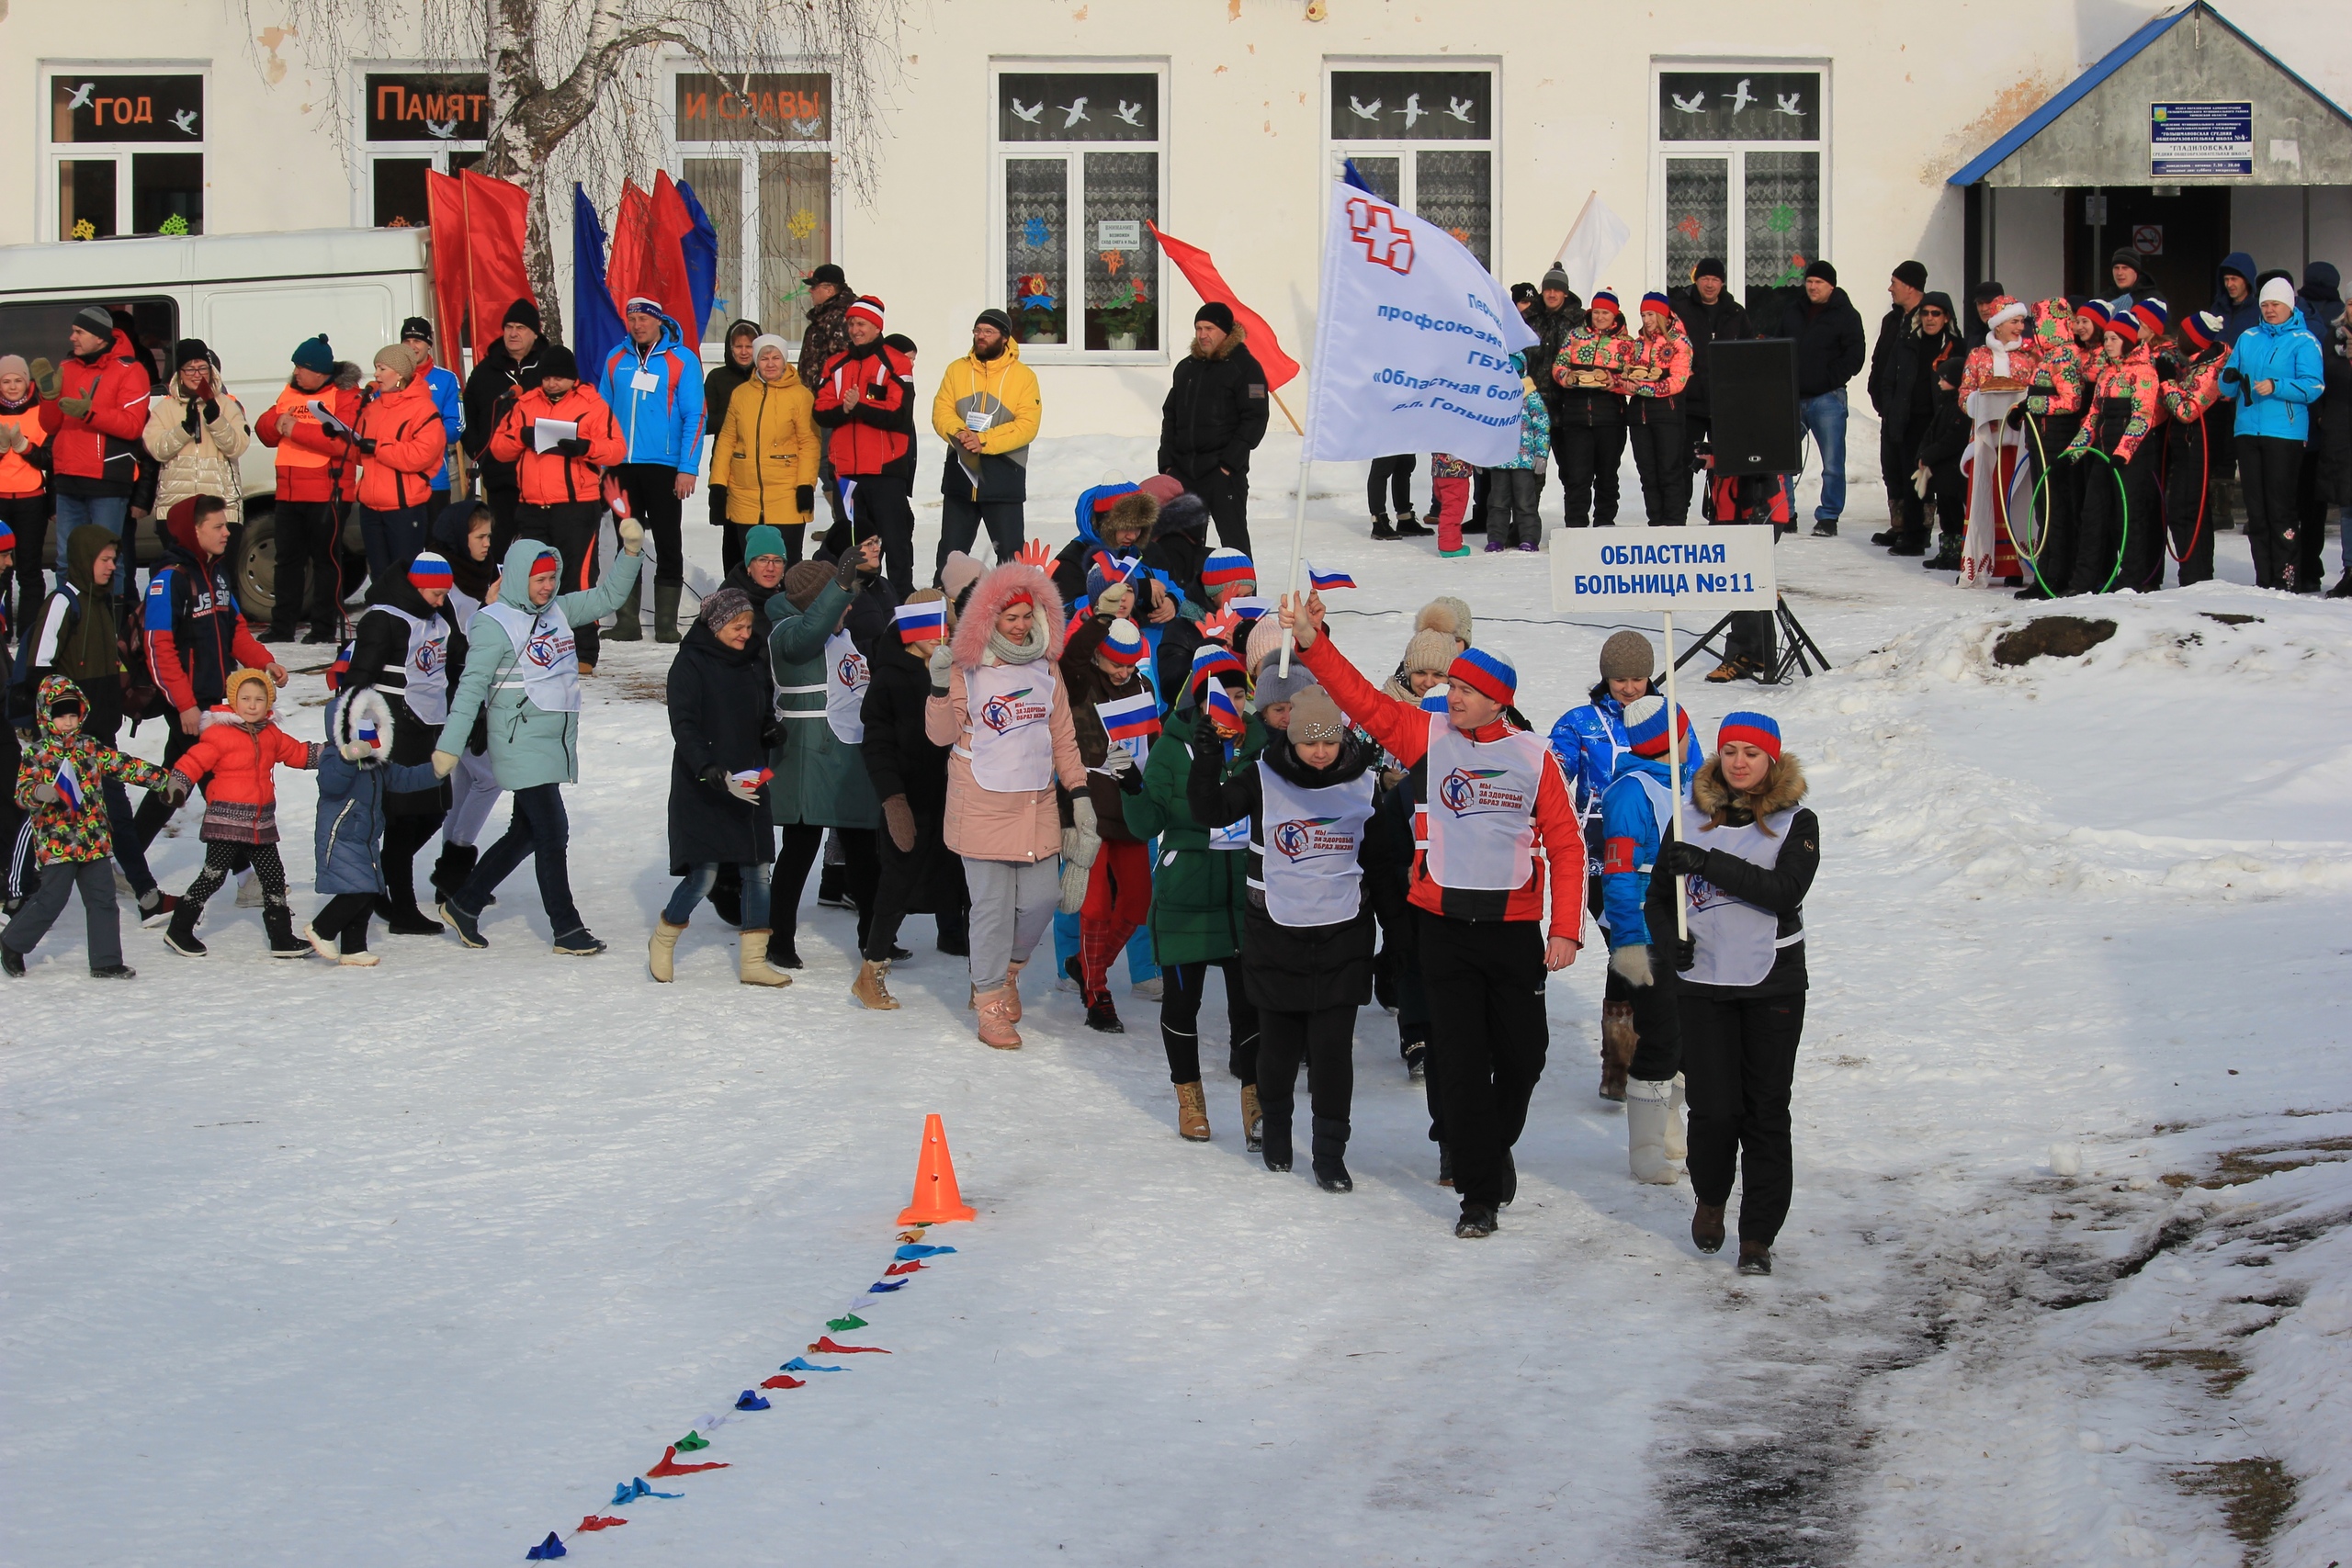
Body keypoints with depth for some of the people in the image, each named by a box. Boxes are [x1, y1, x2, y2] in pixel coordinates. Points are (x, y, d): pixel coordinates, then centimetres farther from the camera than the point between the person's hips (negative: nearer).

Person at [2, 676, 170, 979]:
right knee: (51, 899, -4)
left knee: (102, 897, 3)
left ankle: (106, 961, 8)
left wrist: (162, 778, 5)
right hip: (56, 840, -5)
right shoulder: (36, 753, -2)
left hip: (93, 840, 5)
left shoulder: (89, 747, 10)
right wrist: (39, 794, -30)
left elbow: (123, 766, 10)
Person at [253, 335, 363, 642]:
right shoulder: (289, 393, 15)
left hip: (327, 494, -7)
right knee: (287, 559, 10)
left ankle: (326, 626, 5)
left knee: (325, 559, -1)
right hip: (288, 493, 7)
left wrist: (296, 429, -20)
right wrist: (276, 422, -8)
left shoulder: (345, 395, -7)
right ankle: (282, 625, 16)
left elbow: (344, 440, -22)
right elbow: (265, 432, 15)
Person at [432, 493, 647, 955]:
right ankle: (567, 930, -2)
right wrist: (449, 746, -16)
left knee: (527, 833, 15)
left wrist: (630, 550, 5)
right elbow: (471, 688, -13)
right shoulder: (494, 623, -10)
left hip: (557, 742, 8)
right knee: (552, 833, -8)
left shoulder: (557, 611, 11)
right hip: (521, 744, -8)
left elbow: (607, 597, 20)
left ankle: (464, 904, 27)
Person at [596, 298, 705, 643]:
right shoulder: (616, 359, 8)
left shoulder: (682, 360, -3)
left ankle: (666, 623, 5)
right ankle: (627, 621, 11)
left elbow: (694, 417, -5)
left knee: (668, 545, 1)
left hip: (664, 467, -4)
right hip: (622, 467, 4)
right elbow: (603, 412, 14)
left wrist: (687, 468, -12)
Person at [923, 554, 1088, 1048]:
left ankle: (1007, 970, 28)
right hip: (983, 808, -4)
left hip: (1037, 806, 4)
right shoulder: (968, 669, -3)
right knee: (993, 907, -3)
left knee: (1040, 900, 1)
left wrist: (1079, 792, 9)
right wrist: (940, 687, -20)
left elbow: (1063, 737, 15)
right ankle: (991, 1004, 9)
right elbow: (942, 733, -5)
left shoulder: (1045, 669, 9)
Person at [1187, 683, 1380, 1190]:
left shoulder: (1361, 781, 0)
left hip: (1342, 937, 0)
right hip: (1275, 934, 0)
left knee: (1333, 1047, -3)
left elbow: (1379, 855, 10)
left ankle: (1330, 1154, 4)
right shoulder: (1264, 778, -6)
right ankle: (1275, 1130, 32)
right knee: (1278, 1041, 9)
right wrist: (1207, 758, -28)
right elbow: (1211, 810, -16)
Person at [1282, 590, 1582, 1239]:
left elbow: (1565, 843, -2)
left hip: (1513, 930, 0)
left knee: (1521, 1056, 11)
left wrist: (1566, 929, -8)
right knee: (1460, 1063, -1)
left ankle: (1496, 1146, 39)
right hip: (1444, 927, 0)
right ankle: (1479, 1192, 7)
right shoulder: (1428, 736, 1)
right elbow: (1363, 700, -6)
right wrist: (1313, 646, -20)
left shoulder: (1533, 755, -2)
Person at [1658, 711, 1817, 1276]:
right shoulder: (1694, 819, 8)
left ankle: (1758, 1235, 10)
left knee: (1766, 1112, 1)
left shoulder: (1797, 821, 0)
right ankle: (1710, 1198, 22)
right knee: (1713, 1108, -7)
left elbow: (1784, 891, -17)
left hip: (1773, 985, -1)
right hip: (1703, 984, 1)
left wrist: (1708, 863, -22)